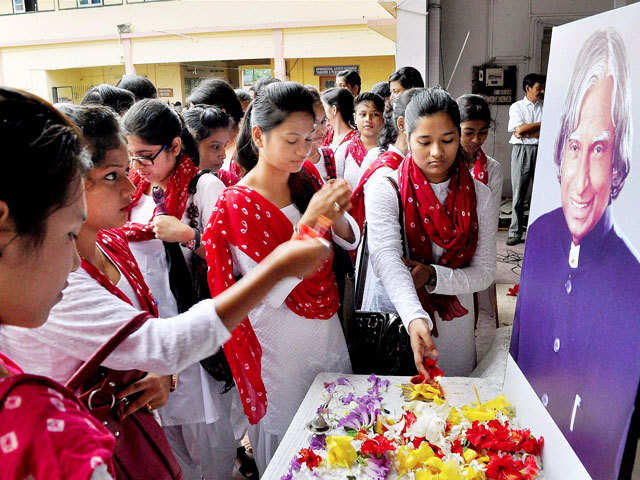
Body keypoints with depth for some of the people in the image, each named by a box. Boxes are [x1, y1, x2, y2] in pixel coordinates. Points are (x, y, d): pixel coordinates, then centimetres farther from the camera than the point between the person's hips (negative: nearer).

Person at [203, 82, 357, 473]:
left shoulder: (305, 183, 1)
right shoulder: (237, 204, -17)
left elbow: (350, 243, 6)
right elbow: (269, 294, -22)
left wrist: (337, 217, -16)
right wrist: (309, 223, -30)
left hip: (328, 328, 6)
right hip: (280, 341, -6)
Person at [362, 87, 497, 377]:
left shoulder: (479, 195, -2)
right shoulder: (384, 188, -12)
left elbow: (484, 272, -4)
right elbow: (387, 258, -27)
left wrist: (433, 276, -22)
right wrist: (415, 317, -43)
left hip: (452, 327, 3)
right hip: (390, 318, -2)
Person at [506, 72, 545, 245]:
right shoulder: (516, 107, 9)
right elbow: (520, 128, -7)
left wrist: (525, 133, -9)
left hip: (542, 151, 1)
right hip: (522, 151, -1)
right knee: (518, 193, -2)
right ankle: (515, 232, 5)